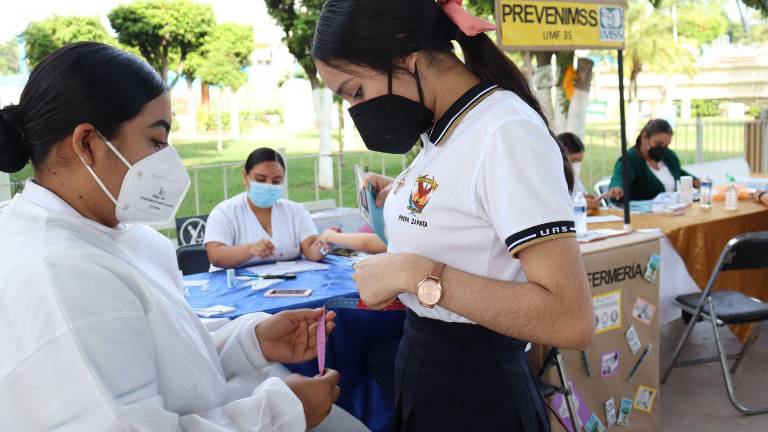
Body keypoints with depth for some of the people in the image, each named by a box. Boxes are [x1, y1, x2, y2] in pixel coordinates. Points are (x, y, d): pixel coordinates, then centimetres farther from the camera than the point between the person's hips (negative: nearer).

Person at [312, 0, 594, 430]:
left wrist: (416, 274, -27)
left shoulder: (505, 132, -22)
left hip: (475, 392, -8)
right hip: (422, 372, 9)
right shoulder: (444, 130, 4)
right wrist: (401, 197, 5)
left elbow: (572, 320, -28)